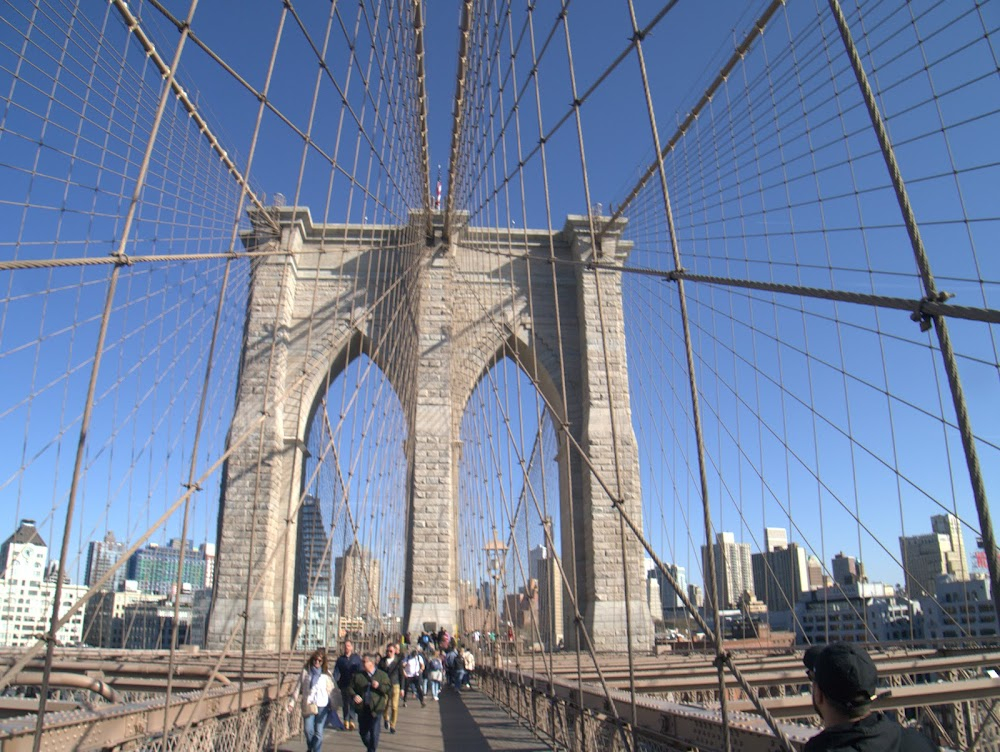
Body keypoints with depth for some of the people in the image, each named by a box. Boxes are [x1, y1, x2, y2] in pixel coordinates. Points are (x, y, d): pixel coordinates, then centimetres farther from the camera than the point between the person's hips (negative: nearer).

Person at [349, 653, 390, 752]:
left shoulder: (382, 675, 0)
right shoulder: (358, 675, 4)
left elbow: (389, 689, -2)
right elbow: (350, 687, 7)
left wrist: (379, 686, -19)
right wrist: (354, 695, -12)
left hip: (375, 708, -3)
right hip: (362, 708, 3)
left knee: (374, 732, -5)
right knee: (363, 732, 12)